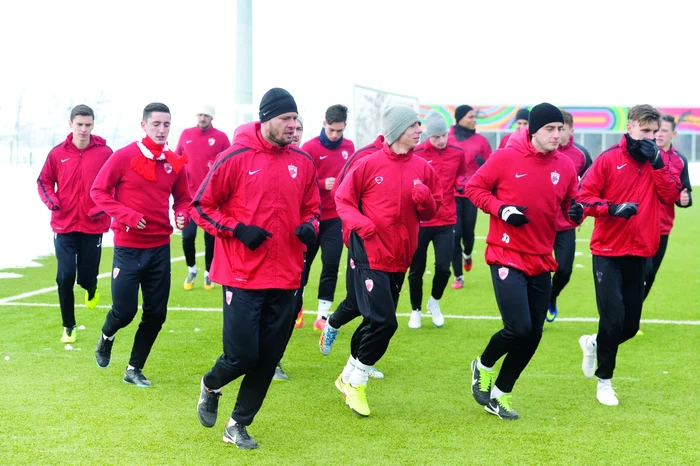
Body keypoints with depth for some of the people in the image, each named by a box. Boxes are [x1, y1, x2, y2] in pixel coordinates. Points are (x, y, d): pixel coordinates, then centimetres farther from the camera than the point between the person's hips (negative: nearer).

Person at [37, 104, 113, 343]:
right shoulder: (58, 153, -1)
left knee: (87, 276, 7)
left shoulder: (105, 152, -5)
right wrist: (50, 200, -10)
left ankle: (91, 289, 46)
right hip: (64, 227, 1)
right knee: (65, 277, -4)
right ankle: (69, 327, 12)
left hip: (93, 227, -1)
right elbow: (44, 181, 9)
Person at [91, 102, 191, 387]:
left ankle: (134, 369, 21)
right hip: (128, 247, -4)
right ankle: (106, 338, 32)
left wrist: (182, 215, -10)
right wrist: (125, 214, -19)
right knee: (125, 310, -4)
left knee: (156, 314, 4)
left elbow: (182, 198, 12)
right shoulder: (124, 157, -9)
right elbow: (98, 191, -6)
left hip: (160, 248, 4)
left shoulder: (175, 162, 2)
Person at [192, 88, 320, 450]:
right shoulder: (235, 159, -9)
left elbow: (311, 208, 18)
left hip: (285, 279, 5)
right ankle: (210, 386, 31)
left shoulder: (303, 163, 5)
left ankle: (238, 424, 25)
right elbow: (201, 206, -3)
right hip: (242, 277, -4)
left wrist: (309, 226, -4)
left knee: (268, 358, 7)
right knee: (242, 354, -3)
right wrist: (237, 230, -15)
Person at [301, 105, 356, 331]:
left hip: (336, 217, 3)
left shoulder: (349, 147, 3)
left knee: (331, 265, -2)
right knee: (304, 262, 8)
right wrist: (322, 184, -26)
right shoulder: (309, 148, -11)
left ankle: (322, 316, 6)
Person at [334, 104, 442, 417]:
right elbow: (343, 199, -2)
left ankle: (349, 378, 31)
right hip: (369, 254, -5)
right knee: (384, 322, -14)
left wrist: (425, 200, -12)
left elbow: (431, 212, 11)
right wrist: (359, 222, -20)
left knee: (377, 321, 12)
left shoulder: (422, 169, 4)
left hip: (399, 258, 6)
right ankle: (357, 383, 5)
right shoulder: (369, 164, -8)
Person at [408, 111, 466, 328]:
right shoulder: (415, 154, -10)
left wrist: (461, 183, -5)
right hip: (420, 221, -2)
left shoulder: (457, 153, 0)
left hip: (446, 222, 2)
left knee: (443, 267, -4)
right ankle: (416, 310, 28)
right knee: (416, 269, 7)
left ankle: (434, 302, 26)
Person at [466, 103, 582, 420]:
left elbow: (569, 204, 13)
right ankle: (483, 366, 17)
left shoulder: (566, 166, 2)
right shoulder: (505, 158, -9)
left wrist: (576, 212, -10)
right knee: (518, 328, -15)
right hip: (507, 256, -5)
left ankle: (500, 394, 25)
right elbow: (474, 188, -1)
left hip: (541, 261, 5)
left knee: (533, 336, 6)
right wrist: (500, 209, -16)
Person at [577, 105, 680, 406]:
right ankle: (604, 380, 8)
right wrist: (612, 208, -23)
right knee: (613, 317, -12)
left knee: (631, 324, 8)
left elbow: (671, 196, -4)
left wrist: (657, 164, -13)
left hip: (640, 252, 5)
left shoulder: (658, 162, 8)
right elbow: (584, 198, -9)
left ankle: (593, 343, 38)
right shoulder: (608, 160, -7)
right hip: (608, 251, -5)